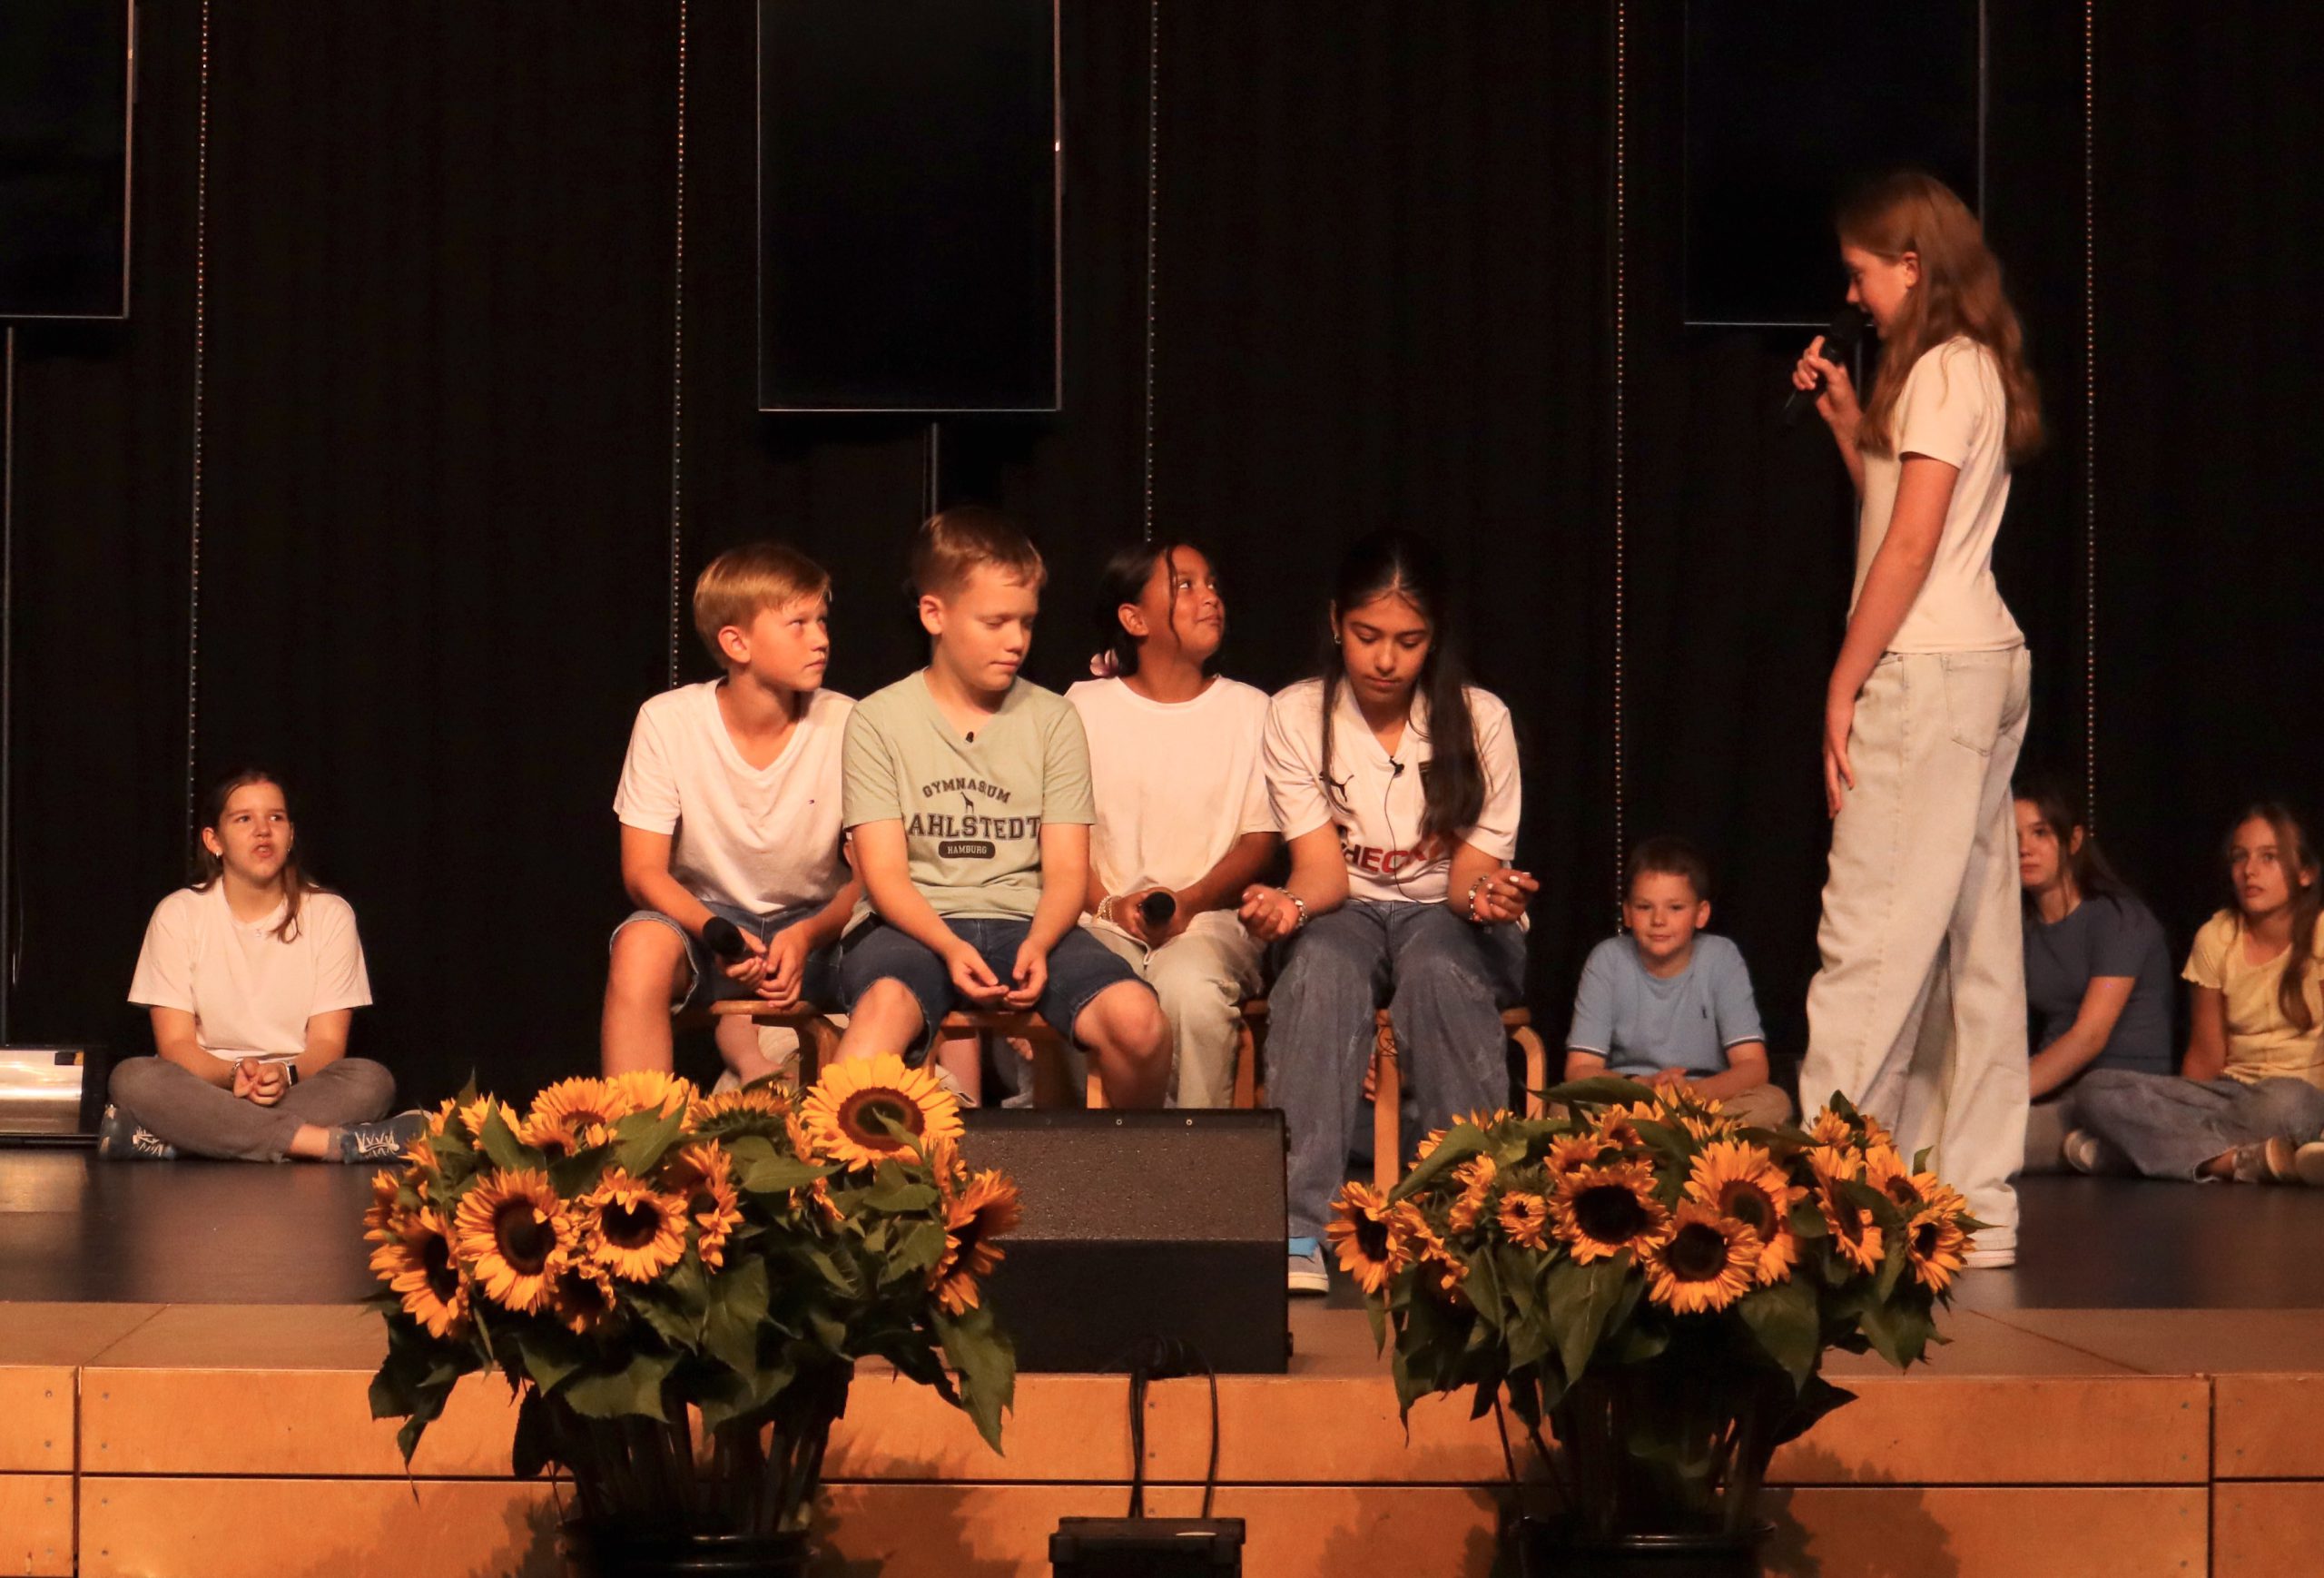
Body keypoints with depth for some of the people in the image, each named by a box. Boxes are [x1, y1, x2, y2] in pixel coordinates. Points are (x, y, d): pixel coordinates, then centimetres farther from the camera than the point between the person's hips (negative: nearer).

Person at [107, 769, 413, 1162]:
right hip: (205, 1090, -1)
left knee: (371, 1080, -31)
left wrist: (286, 1075, -24)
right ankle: (331, 1142, -38)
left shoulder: (329, 914, 3)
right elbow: (175, 1044, -5)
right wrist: (233, 1075, -26)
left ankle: (163, 1141, -35)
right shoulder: (178, 914, 1)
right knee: (133, 1078, -32)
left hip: (300, 1089, 1)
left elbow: (328, 1043, -1)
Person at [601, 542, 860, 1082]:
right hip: (703, 917, -1)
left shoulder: (845, 725, -9)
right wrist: (716, 934, -28)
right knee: (642, 943, -34)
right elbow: (643, 871, -9)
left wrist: (808, 935, -25)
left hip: (815, 926, 1)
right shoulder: (667, 721, -10)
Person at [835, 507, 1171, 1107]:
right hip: (913, 923, -3)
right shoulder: (879, 721, 5)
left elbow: (1067, 870, 7)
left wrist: (1037, 945, -15)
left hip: (1027, 921, 3)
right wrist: (949, 947, -21)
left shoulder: (1052, 719, 12)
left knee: (1138, 1019, -26)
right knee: (886, 1004, -40)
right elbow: (884, 872, -2)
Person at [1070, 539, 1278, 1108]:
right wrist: (1108, 905, -12)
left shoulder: (1249, 710, 11)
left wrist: (1190, 901, -11)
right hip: (1106, 919, 0)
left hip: (1208, 918, 0)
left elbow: (1260, 839, 6)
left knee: (1192, 991, -35)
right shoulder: (1086, 707, 10)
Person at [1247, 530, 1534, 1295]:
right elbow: (1323, 867, -9)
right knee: (1321, 966, -36)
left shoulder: (1479, 719, -4)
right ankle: (1299, 1227, -44)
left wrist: (1484, 893, -31)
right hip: (1347, 912, 0)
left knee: (1439, 970, -37)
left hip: (1448, 917, 0)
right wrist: (1290, 904, -33)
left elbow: (1469, 871, -6)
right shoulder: (1296, 717, -4)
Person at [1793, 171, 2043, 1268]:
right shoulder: (1974, 370, 17)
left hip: (1930, 672, -10)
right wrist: (1847, 420, 14)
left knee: (1872, 934, -10)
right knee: (1973, 947, 8)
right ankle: (1976, 1205, 11)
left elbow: (1911, 543, -16)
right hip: (1984, 670, 10)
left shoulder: (1940, 369, -10)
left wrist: (1844, 684, -15)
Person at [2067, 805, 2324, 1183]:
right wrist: (2178, 1107, -9)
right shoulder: (2215, 938, 7)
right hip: (2232, 1092, 4)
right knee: (2097, 1088, -19)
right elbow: (2205, 1057, 7)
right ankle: (2255, 1159, -31)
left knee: (2283, 1100, -42)